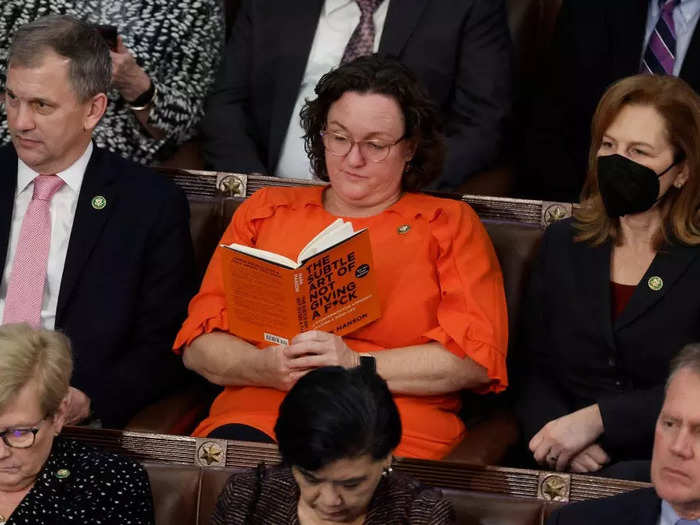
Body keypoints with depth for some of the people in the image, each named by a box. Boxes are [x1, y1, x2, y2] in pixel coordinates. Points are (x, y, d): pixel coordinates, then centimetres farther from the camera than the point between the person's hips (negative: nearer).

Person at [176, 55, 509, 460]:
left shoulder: (450, 225, 16)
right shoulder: (264, 211, 23)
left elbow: (476, 357, 2)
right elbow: (198, 345, 15)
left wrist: (356, 367, -10)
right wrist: (267, 367, -8)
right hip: (256, 417, 2)